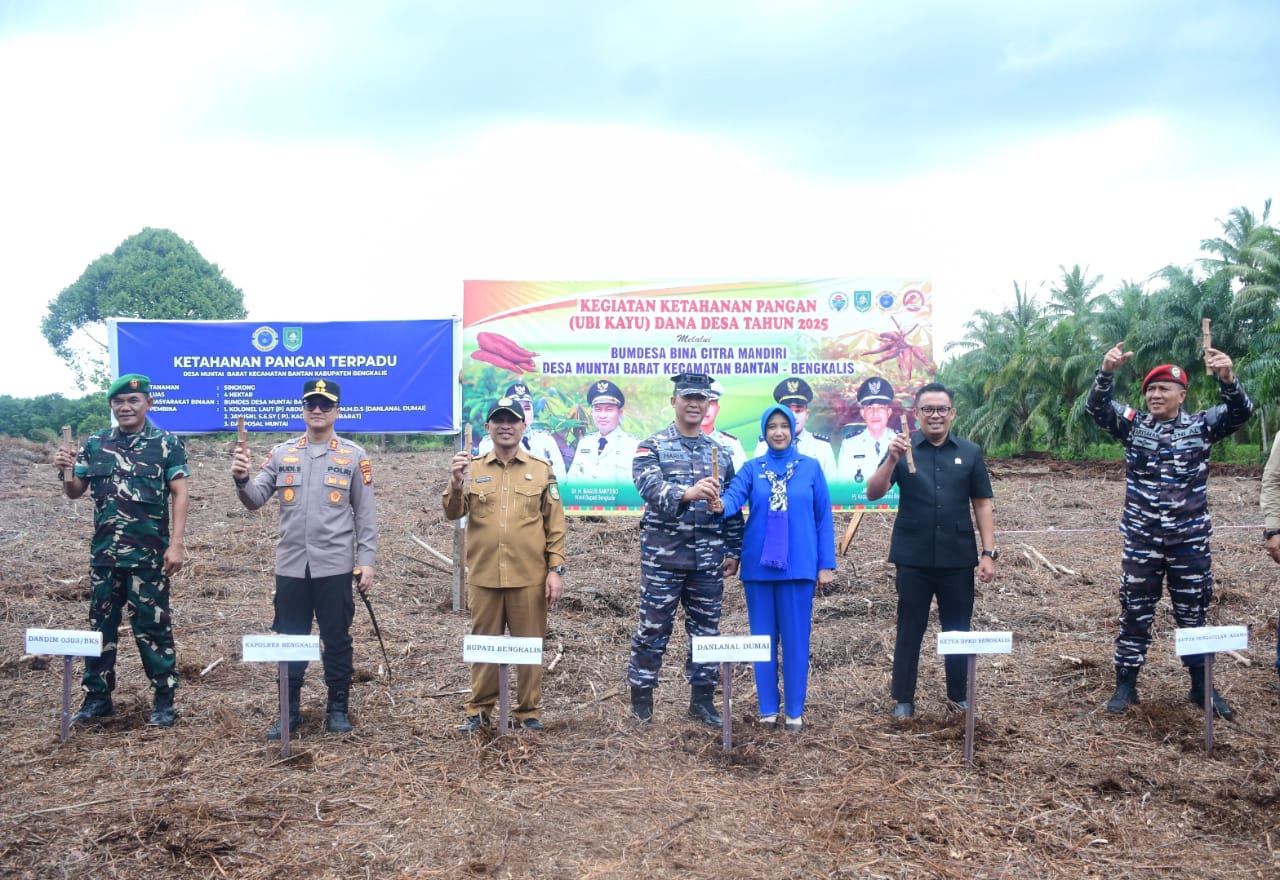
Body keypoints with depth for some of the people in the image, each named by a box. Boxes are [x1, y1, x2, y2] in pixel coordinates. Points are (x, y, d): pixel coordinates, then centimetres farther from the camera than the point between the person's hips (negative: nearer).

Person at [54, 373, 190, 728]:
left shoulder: (167, 443, -3)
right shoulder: (94, 444, 8)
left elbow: (179, 495, -6)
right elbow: (75, 492, 12)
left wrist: (175, 544, -13)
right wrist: (65, 472, -11)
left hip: (149, 554, -4)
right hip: (104, 553, 4)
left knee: (152, 626, 2)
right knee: (100, 625, 11)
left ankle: (164, 700, 12)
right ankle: (97, 697, 23)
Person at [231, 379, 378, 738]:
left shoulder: (354, 456, 1)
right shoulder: (282, 453, 7)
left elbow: (366, 513, 1)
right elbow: (255, 499, 3)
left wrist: (366, 561, -4)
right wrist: (242, 480, -19)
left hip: (335, 566, -2)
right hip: (291, 565, 2)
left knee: (336, 640, 7)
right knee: (290, 640, 10)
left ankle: (338, 708, 20)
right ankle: (290, 710, 23)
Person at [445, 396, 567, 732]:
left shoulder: (541, 469, 4)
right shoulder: (473, 468, 6)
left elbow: (555, 524, 4)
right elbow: (453, 513, -4)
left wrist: (556, 569, -2)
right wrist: (456, 483, -23)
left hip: (529, 577, -1)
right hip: (483, 576, 1)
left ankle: (529, 711, 19)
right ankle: (479, 709, 23)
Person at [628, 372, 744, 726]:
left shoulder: (720, 452, 11)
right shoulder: (652, 447, -2)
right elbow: (650, 487, -22)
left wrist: (733, 551, 10)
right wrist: (687, 492, -39)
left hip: (708, 560, 4)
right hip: (663, 557, -4)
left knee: (706, 629, 10)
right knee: (653, 629, 3)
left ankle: (702, 699, 21)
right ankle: (641, 697, 15)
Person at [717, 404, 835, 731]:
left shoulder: (811, 467, 4)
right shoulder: (752, 468, 4)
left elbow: (823, 517, 4)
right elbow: (734, 496, -14)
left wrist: (826, 564, 0)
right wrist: (719, 504, -38)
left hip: (798, 565, -1)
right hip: (758, 565, 1)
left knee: (796, 638, 4)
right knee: (763, 638, 8)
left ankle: (794, 710, 14)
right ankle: (768, 708, 18)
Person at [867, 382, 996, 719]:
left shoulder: (970, 452, 4)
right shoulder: (904, 449, -2)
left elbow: (983, 505, 5)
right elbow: (873, 493, -11)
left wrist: (988, 552, -1)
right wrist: (892, 459, -27)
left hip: (957, 558, 2)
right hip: (913, 559, -1)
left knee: (958, 630, 11)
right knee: (909, 630, 7)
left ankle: (959, 695, 27)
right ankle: (903, 699, 16)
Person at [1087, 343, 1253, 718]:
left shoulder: (1201, 425, 1)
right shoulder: (1133, 424, 1)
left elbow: (1241, 412, -14)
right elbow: (1096, 407, -12)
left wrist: (1227, 378, -35)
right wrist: (1106, 371, -32)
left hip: (1190, 540, 0)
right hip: (1142, 540, 0)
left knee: (1193, 614, 11)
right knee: (1135, 613, 7)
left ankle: (1202, 686, 25)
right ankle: (1125, 685, 17)